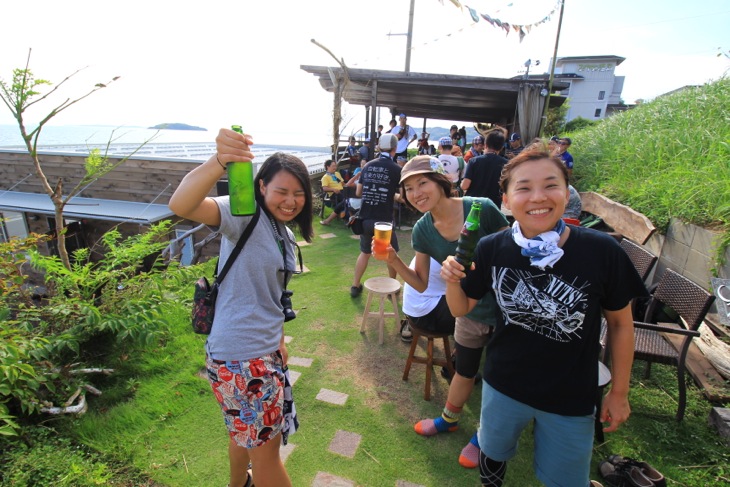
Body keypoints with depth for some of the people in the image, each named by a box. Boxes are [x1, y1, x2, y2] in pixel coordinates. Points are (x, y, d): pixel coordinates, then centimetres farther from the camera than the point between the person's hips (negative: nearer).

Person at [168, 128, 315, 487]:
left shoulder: (284, 235, 10)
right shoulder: (245, 214, -16)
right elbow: (181, 205, -36)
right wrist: (218, 161, -53)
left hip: (262, 351, 9)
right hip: (240, 357, -9)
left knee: (245, 433, 30)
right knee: (266, 447, 11)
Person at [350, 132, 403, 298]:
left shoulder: (368, 166, 5)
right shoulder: (396, 169, -7)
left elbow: (358, 193, 10)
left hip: (365, 219, 4)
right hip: (384, 220, -4)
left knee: (365, 252, 20)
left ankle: (355, 286, 25)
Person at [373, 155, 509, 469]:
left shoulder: (482, 209, -25)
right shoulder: (423, 231, -11)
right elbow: (421, 284, -6)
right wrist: (394, 261, -22)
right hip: (470, 312, 4)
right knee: (464, 371, 24)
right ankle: (449, 419, 54)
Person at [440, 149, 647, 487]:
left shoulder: (602, 251, -21)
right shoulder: (491, 250, -16)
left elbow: (620, 323, -6)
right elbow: (461, 309, -4)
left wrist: (619, 392, 2)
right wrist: (452, 281, -25)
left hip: (571, 401, -1)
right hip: (502, 387, 2)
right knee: (492, 456, 28)